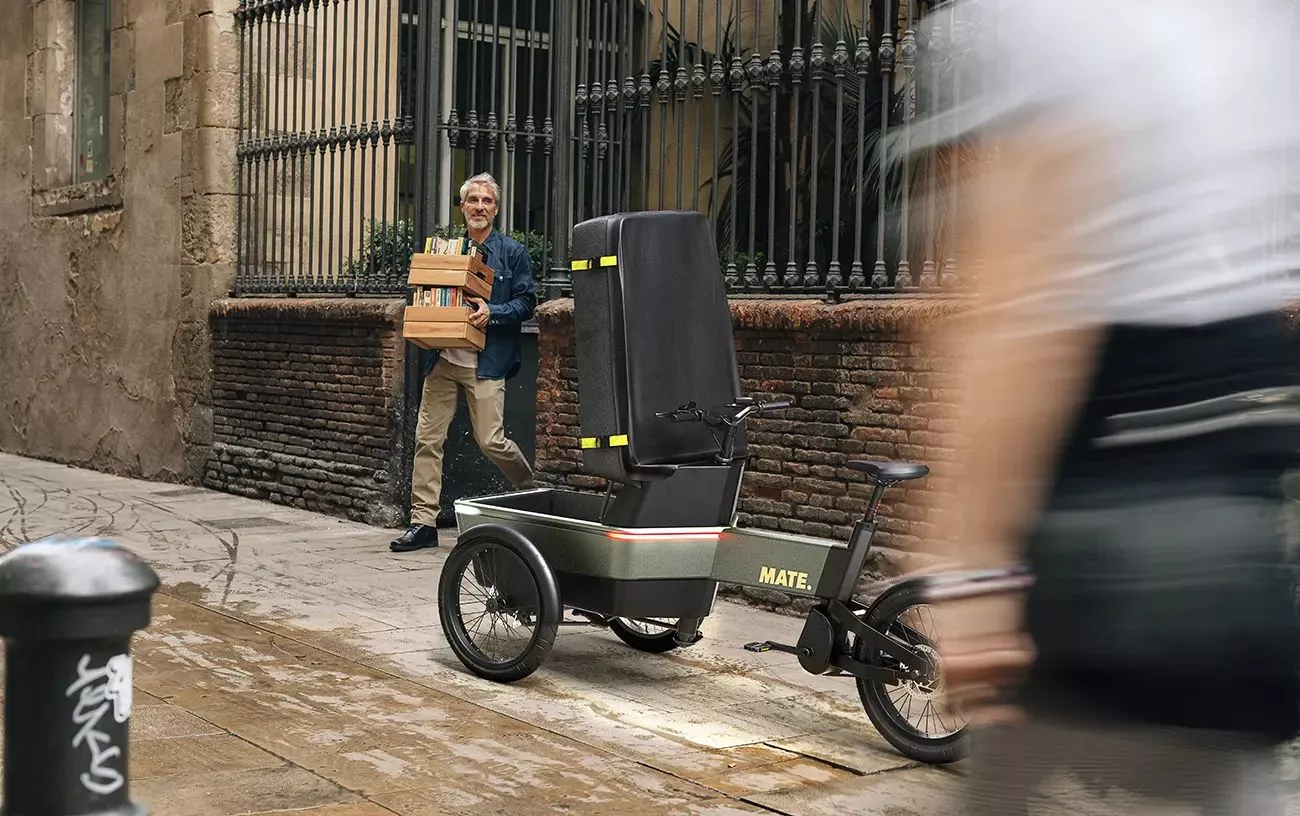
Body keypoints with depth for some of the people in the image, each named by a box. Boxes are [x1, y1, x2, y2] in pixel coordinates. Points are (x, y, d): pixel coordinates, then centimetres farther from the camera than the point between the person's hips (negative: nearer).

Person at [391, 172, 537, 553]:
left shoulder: (512, 252, 2)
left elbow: (526, 302, -1)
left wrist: (491, 313, -17)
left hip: (485, 363, -4)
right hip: (443, 359, 4)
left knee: (490, 440, -8)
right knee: (427, 438, -1)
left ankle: (531, 490, 21)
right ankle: (423, 522, 5)